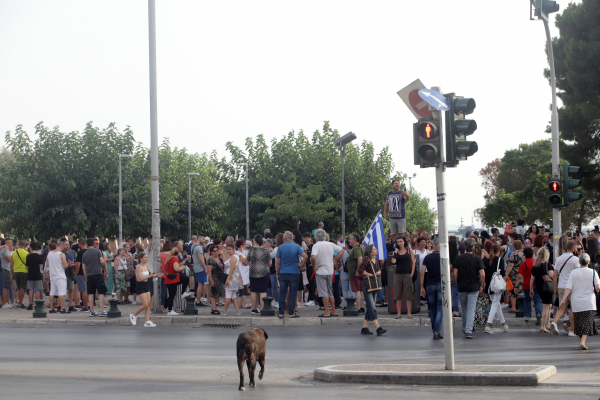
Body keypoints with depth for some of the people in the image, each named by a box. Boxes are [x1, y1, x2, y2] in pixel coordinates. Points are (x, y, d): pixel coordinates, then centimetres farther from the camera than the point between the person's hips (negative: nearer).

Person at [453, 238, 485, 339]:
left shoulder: (459, 258, 0)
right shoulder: (477, 259, -5)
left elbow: (455, 273, -1)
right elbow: (482, 274, -11)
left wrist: (458, 284, 12)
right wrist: (481, 286, 3)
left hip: (461, 288, 2)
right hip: (473, 287, -2)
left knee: (464, 309, 17)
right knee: (471, 309, -3)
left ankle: (465, 328, 31)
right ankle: (468, 331, -13)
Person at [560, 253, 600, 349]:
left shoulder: (573, 272, -1)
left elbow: (568, 288, -7)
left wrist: (563, 300, -5)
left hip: (576, 303, 2)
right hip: (589, 303, -2)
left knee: (578, 323, 14)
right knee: (587, 323, -1)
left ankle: (581, 341, 20)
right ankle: (583, 342, -17)